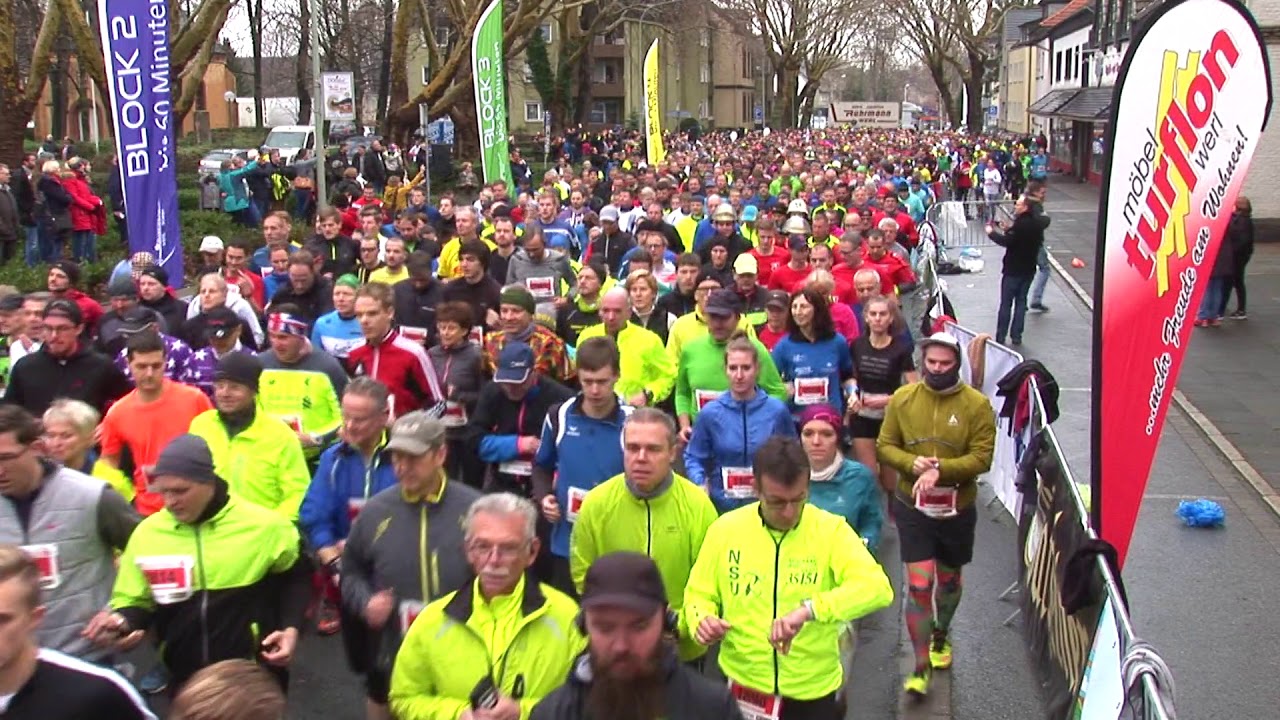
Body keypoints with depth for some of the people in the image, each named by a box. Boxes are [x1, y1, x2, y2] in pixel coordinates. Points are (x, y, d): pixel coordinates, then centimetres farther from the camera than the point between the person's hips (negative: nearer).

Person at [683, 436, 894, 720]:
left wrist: (808, 609, -39)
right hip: (742, 688, 1)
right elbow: (699, 595, 4)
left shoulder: (831, 530, -11)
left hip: (814, 692, -1)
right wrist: (701, 621, -19)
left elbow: (877, 588, -26)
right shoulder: (725, 529, -6)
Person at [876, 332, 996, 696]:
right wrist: (912, 463, -21)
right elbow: (885, 446, -1)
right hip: (913, 507, -1)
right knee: (919, 584, -7)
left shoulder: (976, 404, -10)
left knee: (949, 578, 21)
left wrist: (940, 468, -28)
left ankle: (941, 634, 49)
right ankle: (922, 665, 3)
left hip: (957, 508, 1)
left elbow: (982, 457, -14)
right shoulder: (902, 399, -5)